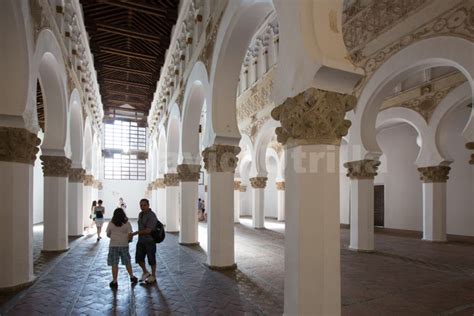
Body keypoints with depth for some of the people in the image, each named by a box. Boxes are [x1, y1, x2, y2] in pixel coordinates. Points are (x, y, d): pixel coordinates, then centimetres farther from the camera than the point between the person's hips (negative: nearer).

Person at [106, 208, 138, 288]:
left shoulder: (111, 223, -4)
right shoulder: (127, 223, -5)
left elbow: (108, 234, 5)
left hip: (113, 245, -1)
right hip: (124, 245, 1)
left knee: (114, 264, 5)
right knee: (127, 262, 15)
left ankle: (114, 282, 9)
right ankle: (132, 277, 23)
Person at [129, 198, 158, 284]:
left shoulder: (152, 216, -21)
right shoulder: (141, 214, 6)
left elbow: (148, 230, -26)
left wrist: (134, 233, -22)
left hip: (150, 241, -7)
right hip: (141, 240, 7)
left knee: (151, 259, 6)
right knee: (139, 258, 7)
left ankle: (153, 276, 23)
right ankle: (145, 273, 29)